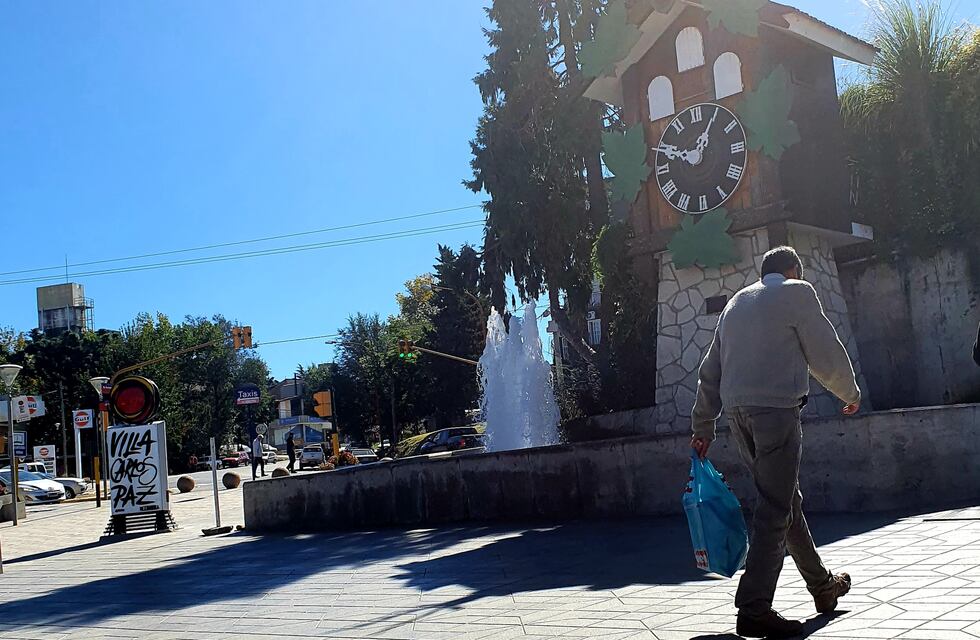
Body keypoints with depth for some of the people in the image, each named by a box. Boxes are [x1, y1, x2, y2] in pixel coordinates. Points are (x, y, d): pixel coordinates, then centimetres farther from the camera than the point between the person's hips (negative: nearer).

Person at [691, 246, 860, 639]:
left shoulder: (735, 304, 22)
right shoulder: (796, 292, 3)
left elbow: (710, 371, 20)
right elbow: (825, 353, 1)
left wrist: (703, 426, 23)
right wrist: (850, 393, 19)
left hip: (737, 413, 7)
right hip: (776, 408, -7)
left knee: (787, 500, 18)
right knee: (775, 508, -7)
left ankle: (822, 586, 30)